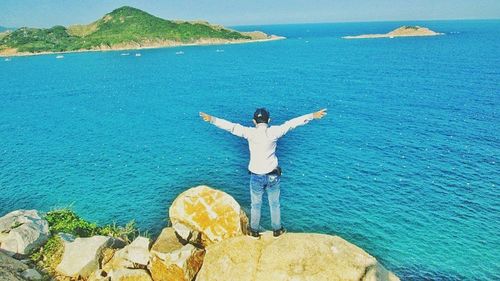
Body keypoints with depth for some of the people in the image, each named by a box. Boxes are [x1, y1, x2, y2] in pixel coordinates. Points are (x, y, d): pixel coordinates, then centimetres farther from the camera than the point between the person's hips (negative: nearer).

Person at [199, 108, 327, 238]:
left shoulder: (250, 133, -12)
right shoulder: (273, 132, -12)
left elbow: (231, 126, -10)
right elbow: (292, 123, -7)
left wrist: (212, 119, -2)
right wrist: (313, 115, -1)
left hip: (256, 176, 0)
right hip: (273, 175, 0)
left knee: (256, 206, 18)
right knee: (274, 205, 20)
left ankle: (254, 231, 32)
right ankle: (277, 230, 35)